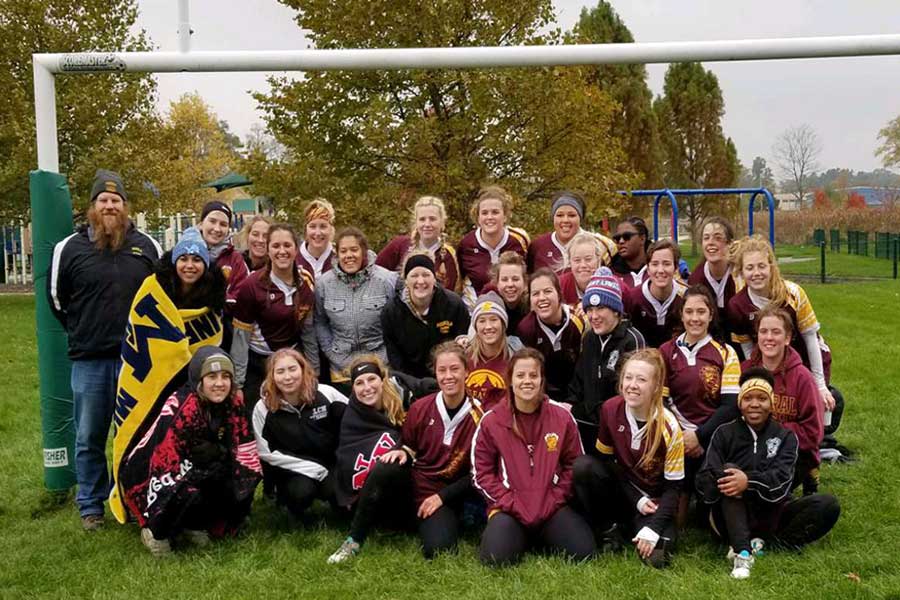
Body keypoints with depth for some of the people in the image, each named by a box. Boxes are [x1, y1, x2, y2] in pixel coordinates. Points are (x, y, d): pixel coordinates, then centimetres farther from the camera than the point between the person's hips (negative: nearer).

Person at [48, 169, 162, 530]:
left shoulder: (147, 246, 4)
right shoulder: (69, 248, 0)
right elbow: (57, 298, 11)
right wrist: (82, 332, 13)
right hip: (89, 361, -1)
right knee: (89, 437, 7)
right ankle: (90, 505, 21)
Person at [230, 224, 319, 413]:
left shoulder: (306, 282, -2)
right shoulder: (252, 285, -13)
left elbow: (308, 330, 7)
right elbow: (241, 337, -10)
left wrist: (314, 371, 9)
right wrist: (237, 384, -10)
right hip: (257, 365, -3)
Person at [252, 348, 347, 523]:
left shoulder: (326, 394, -10)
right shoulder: (263, 409, -12)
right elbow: (267, 453, -12)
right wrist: (315, 469, -17)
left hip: (331, 464, 1)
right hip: (291, 471, -1)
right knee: (301, 491, -31)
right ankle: (296, 514, 4)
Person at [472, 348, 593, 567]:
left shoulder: (562, 416, 1)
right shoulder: (491, 421, -3)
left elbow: (573, 463, 9)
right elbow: (482, 472, 1)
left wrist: (555, 499, -4)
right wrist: (511, 503, -9)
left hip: (552, 507, 2)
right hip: (509, 508, -1)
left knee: (582, 551, -21)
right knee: (495, 557, -28)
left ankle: (543, 537, 12)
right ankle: (513, 535, 9)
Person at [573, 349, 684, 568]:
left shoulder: (669, 427, -19)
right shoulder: (610, 409, -12)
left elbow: (674, 487, -13)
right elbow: (605, 458, -2)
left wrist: (653, 528, -24)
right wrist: (636, 500, -11)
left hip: (655, 502, -3)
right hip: (623, 492, 3)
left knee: (655, 556, -30)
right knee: (583, 466, -26)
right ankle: (608, 529, -5)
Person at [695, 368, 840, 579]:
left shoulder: (785, 437, 8)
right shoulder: (725, 433, 6)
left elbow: (781, 479, -11)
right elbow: (704, 480, -6)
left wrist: (749, 481, -31)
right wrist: (721, 482, -29)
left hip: (771, 516, 1)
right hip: (734, 518, -1)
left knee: (829, 505, -19)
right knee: (729, 470, -29)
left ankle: (763, 543, -25)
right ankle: (742, 552, -42)